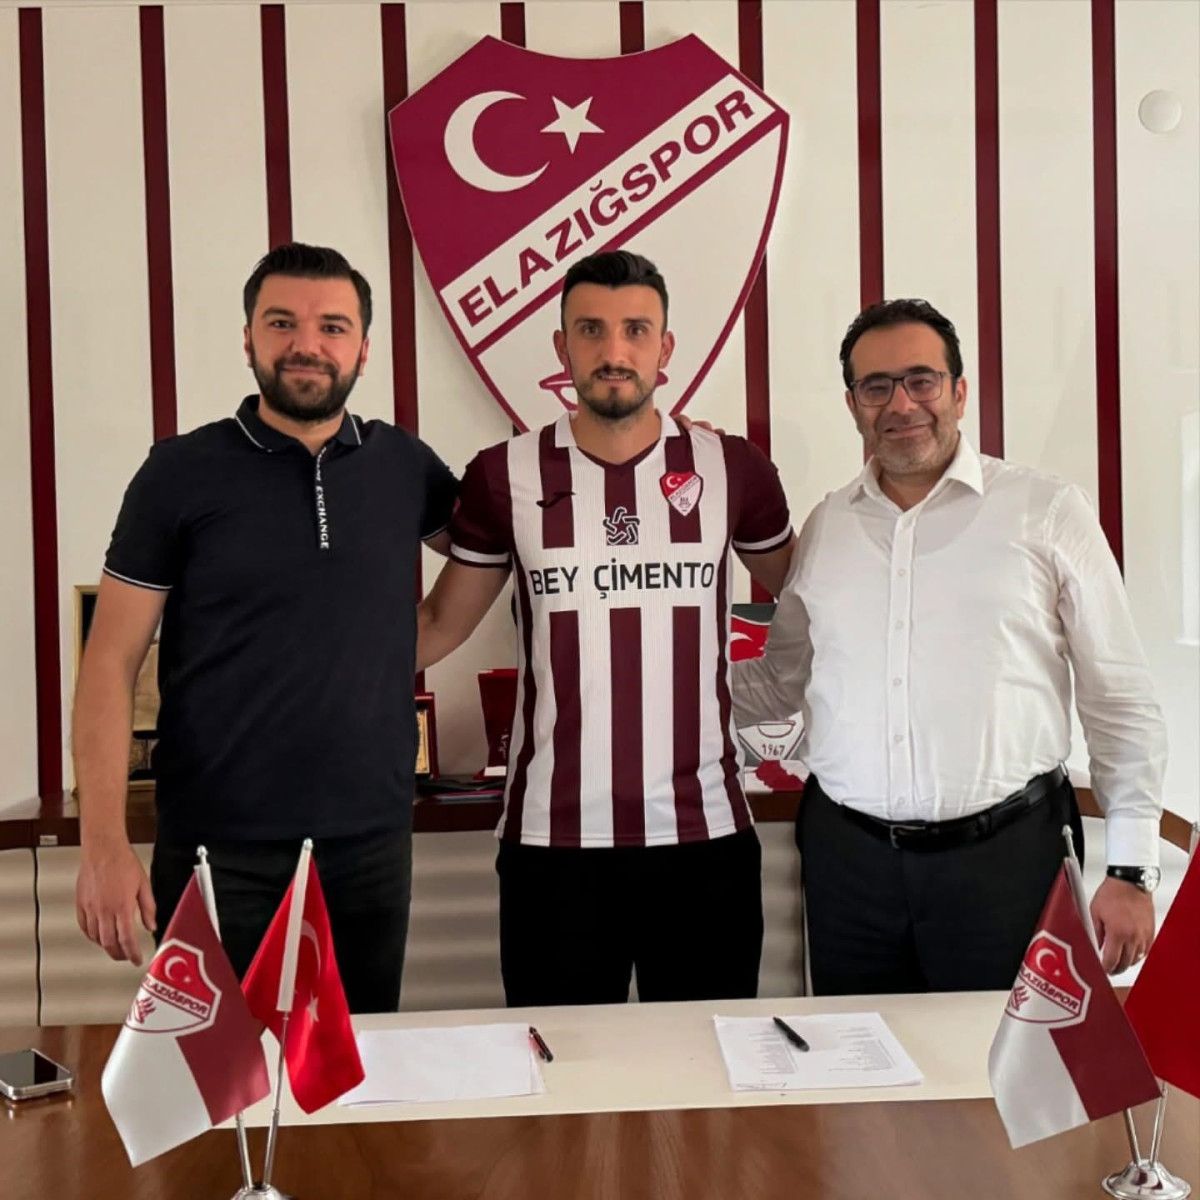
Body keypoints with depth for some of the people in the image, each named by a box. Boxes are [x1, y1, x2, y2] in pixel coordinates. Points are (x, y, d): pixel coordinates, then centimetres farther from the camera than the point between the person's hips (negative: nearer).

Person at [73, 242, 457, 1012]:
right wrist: (104, 843, -13)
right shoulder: (183, 472, -4)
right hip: (217, 853, -2)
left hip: (373, 848, 3)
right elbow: (111, 663, -5)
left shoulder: (403, 466, 4)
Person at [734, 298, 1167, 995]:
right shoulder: (826, 527, 9)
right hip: (848, 854, 3)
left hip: (1003, 854, -3)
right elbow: (783, 680, 19)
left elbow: (1121, 703, 0)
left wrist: (1132, 869, -2)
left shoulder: (1049, 513, -1)